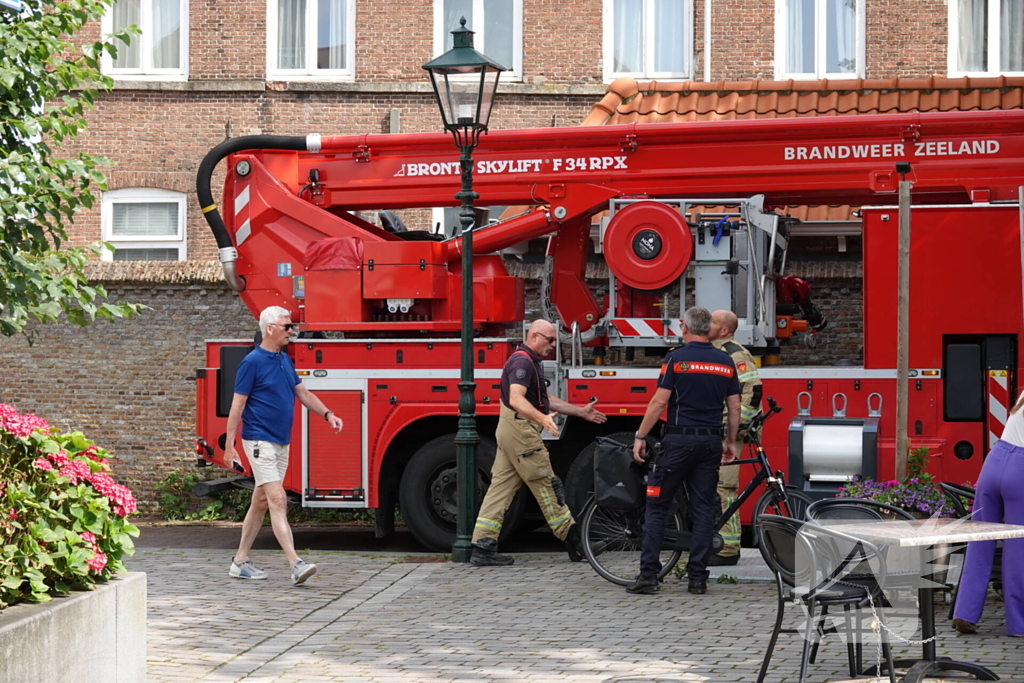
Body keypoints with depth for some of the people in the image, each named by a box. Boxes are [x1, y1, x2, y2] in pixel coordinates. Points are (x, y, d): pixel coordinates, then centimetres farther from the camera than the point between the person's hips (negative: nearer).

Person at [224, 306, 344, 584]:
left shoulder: (285, 360, 13)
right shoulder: (252, 362, -11)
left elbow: (303, 393, 17)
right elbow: (237, 405, -11)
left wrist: (327, 414, 1)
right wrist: (229, 446, -13)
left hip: (281, 443, 9)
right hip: (260, 441, -9)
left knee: (261, 502, 12)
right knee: (277, 500, -15)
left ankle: (240, 561, 20)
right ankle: (295, 564, -22)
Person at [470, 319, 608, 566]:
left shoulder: (531, 362, 19)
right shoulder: (522, 362, -15)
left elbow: (545, 400, 26)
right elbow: (516, 399, -29)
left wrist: (581, 412, 25)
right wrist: (542, 418, -44)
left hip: (511, 431, 11)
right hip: (521, 430, -11)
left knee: (501, 486, 5)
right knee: (545, 484, -2)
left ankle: (482, 546, 1)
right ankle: (573, 541, 6)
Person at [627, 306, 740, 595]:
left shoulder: (676, 358, -6)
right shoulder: (726, 362, 7)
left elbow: (659, 401, -9)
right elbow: (734, 407, 8)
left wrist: (640, 436, -2)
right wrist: (731, 442, 19)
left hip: (679, 439, -4)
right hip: (711, 441, 4)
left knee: (657, 506, 3)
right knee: (703, 509, 7)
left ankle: (648, 575, -2)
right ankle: (698, 579, 4)